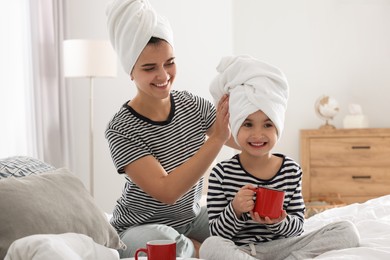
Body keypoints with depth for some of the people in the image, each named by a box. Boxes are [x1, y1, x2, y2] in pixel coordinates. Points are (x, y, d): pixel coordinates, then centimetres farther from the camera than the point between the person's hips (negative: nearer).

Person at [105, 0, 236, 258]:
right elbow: (167, 192, -31)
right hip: (141, 228, -4)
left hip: (192, 217, 5)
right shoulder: (121, 129, -22)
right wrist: (216, 138, -37)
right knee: (161, 239, -36)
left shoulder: (192, 104, -7)